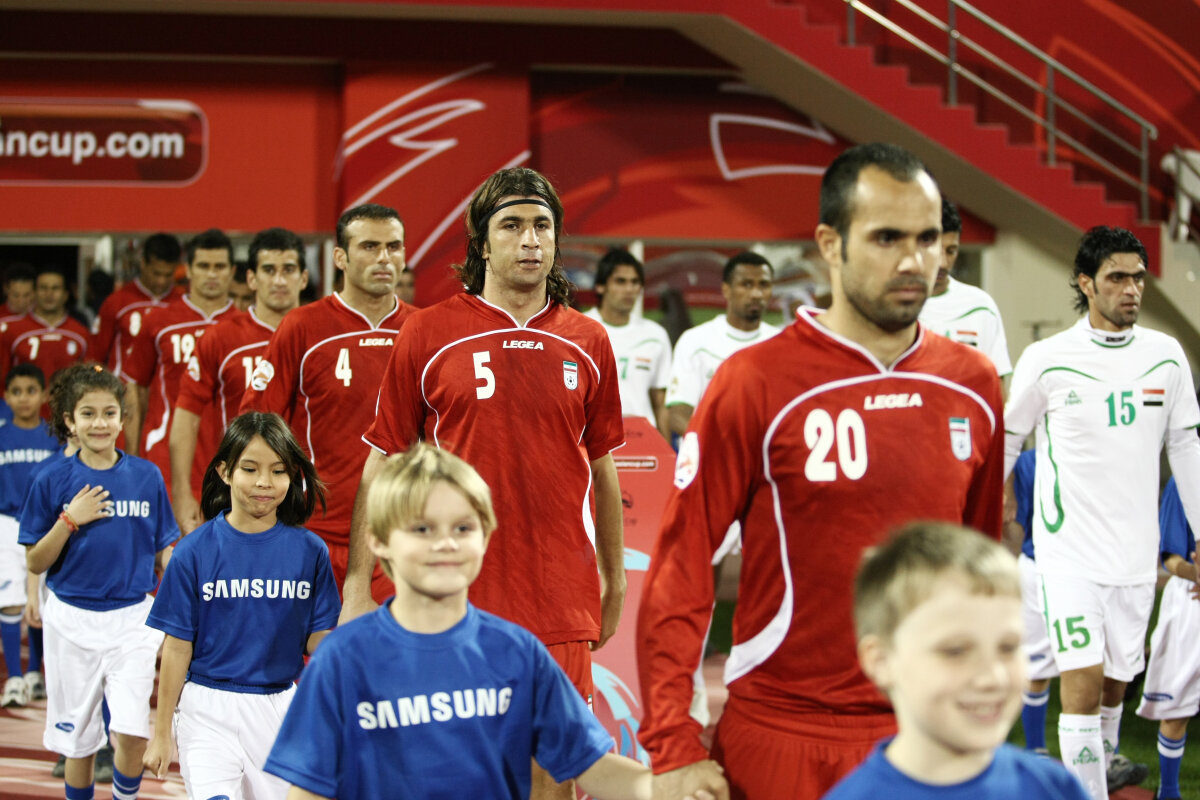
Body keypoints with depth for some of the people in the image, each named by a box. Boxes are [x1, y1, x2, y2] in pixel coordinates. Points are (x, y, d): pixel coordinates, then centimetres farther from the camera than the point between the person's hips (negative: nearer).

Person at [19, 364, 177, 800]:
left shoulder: (147, 477, 2)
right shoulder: (53, 480, -2)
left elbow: (164, 555, 9)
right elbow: (35, 563, 0)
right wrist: (70, 520, -14)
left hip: (133, 618, 0)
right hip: (72, 620, 0)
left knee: (132, 734, -11)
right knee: (78, 739, 9)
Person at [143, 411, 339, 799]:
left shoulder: (309, 550, 0)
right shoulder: (194, 552, -4)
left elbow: (318, 640, 3)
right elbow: (178, 647, 0)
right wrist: (161, 733, 2)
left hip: (281, 707, 2)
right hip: (209, 711, -2)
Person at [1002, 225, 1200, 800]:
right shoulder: (1046, 360, -7)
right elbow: (1004, 445, 4)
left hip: (1136, 552, 4)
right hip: (1070, 550, -4)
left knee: (1116, 679, 13)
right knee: (1083, 679, -13)